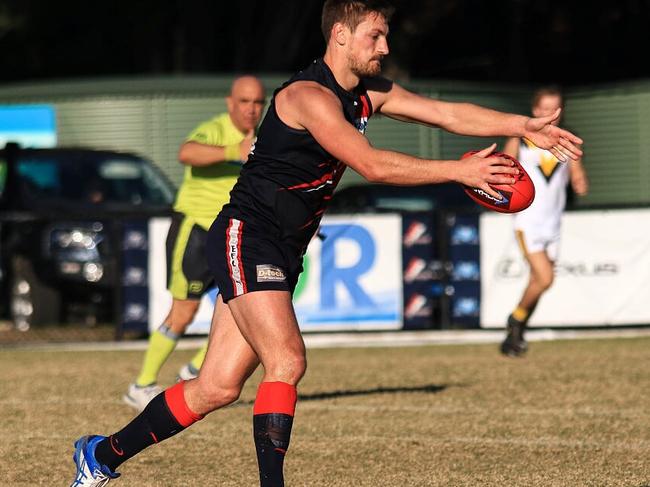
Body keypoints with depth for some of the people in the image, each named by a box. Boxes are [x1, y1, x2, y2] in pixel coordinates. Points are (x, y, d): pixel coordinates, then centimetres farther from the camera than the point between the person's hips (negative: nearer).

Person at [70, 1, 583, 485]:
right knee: (287, 360, -22)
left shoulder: (367, 92, 10)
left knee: (219, 387, 5)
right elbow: (372, 165, -26)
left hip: (281, 254, 9)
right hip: (247, 238, -9)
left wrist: (525, 125, -2)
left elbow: (448, 113, 8)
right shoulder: (310, 96, -19)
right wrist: (459, 171, -27)